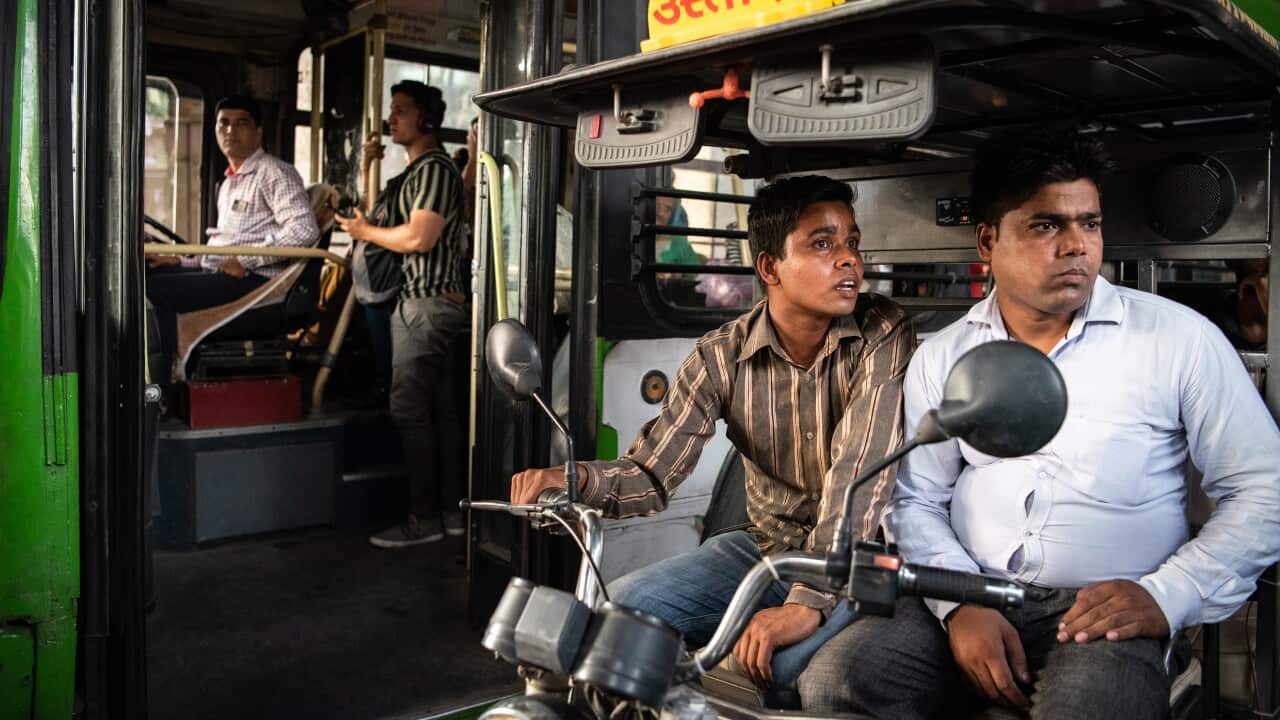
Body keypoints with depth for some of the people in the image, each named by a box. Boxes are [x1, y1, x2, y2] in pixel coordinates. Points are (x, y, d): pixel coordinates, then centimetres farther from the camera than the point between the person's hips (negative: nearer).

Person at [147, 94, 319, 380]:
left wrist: (246, 260, -19)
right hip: (214, 271, 9)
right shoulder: (229, 182, 26)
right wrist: (181, 260, 12)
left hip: (253, 279, -9)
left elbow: (304, 231, -19)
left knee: (155, 289, -22)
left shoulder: (275, 173, -3)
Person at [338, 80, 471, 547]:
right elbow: (373, 216, 23)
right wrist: (368, 167, 14)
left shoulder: (436, 169, -9)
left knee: (409, 409, -10)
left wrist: (366, 231, -4)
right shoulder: (411, 173, 23)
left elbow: (418, 238, -20)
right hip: (418, 302, 10)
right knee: (439, 410, 9)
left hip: (426, 303, -10)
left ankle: (424, 518, -5)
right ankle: (451, 509, 15)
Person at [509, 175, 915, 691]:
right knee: (618, 607, -14)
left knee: (791, 662, -33)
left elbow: (862, 472, -27)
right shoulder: (721, 357, -7)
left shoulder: (883, 335, -15)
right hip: (765, 546, 3)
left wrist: (808, 601, -37)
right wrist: (580, 478, -32)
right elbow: (653, 473, -9)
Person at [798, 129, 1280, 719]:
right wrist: (960, 602, -9)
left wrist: (1168, 596, -11)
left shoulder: (1179, 338, 1)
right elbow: (916, 500, 8)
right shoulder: (941, 358, 8)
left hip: (1104, 614, -2)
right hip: (967, 599, 3)